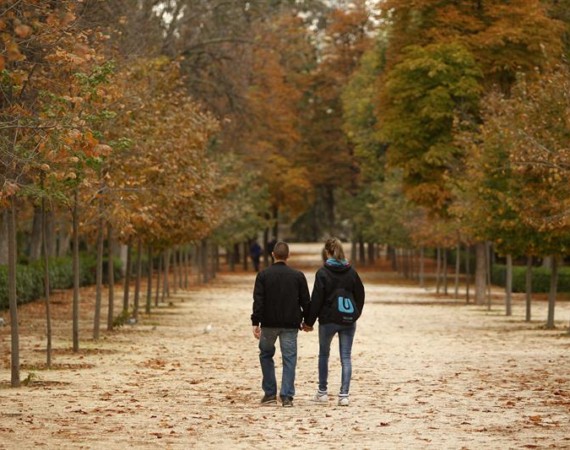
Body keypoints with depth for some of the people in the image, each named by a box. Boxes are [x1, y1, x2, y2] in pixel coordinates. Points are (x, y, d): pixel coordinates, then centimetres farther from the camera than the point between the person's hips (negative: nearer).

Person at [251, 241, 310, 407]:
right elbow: (305, 300, 4)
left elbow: (258, 301, -8)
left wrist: (255, 322, -7)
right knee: (289, 358, 2)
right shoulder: (298, 276, 1)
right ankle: (287, 396, -5)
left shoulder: (263, 275, -3)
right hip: (290, 324, 0)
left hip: (269, 324, 0)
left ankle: (270, 393, 14)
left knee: (266, 355, 17)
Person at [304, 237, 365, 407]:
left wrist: (309, 321, -2)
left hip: (328, 320, -2)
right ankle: (344, 395, -2)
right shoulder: (351, 272, 0)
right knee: (346, 357, 4)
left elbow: (316, 299, -10)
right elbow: (360, 294, 6)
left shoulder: (323, 273, -11)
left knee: (324, 355, 16)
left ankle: (322, 392, 22)